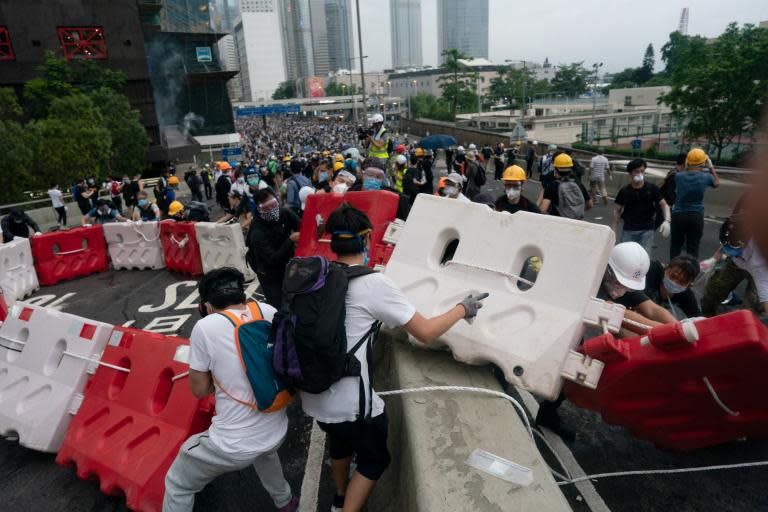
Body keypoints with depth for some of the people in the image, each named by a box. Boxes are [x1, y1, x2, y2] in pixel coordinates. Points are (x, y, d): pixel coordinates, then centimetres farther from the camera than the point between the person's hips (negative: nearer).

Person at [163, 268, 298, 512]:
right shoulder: (268, 311, -5)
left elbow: (199, 390, -5)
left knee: (177, 485, 23)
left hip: (234, 446, -5)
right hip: (277, 432, 5)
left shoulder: (205, 327, -17)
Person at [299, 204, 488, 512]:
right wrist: (463, 308, 3)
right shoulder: (374, 283, -19)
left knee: (341, 443, 33)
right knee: (375, 460, 21)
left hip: (312, 396, 7)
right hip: (350, 404, -6)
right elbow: (426, 333, -14)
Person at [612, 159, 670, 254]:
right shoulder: (624, 191, 0)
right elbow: (617, 210, 6)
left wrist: (667, 221, -16)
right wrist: (614, 230, 1)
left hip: (646, 231, -1)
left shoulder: (652, 189, -1)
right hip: (628, 231, 1)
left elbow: (664, 205, 2)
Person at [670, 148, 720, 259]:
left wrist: (686, 168, 15)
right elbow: (717, 183, 16)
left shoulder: (678, 176, -6)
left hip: (678, 215, 1)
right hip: (696, 216, -1)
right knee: (693, 247, 7)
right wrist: (711, 168, 23)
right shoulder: (706, 177, -8)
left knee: (675, 245, 15)